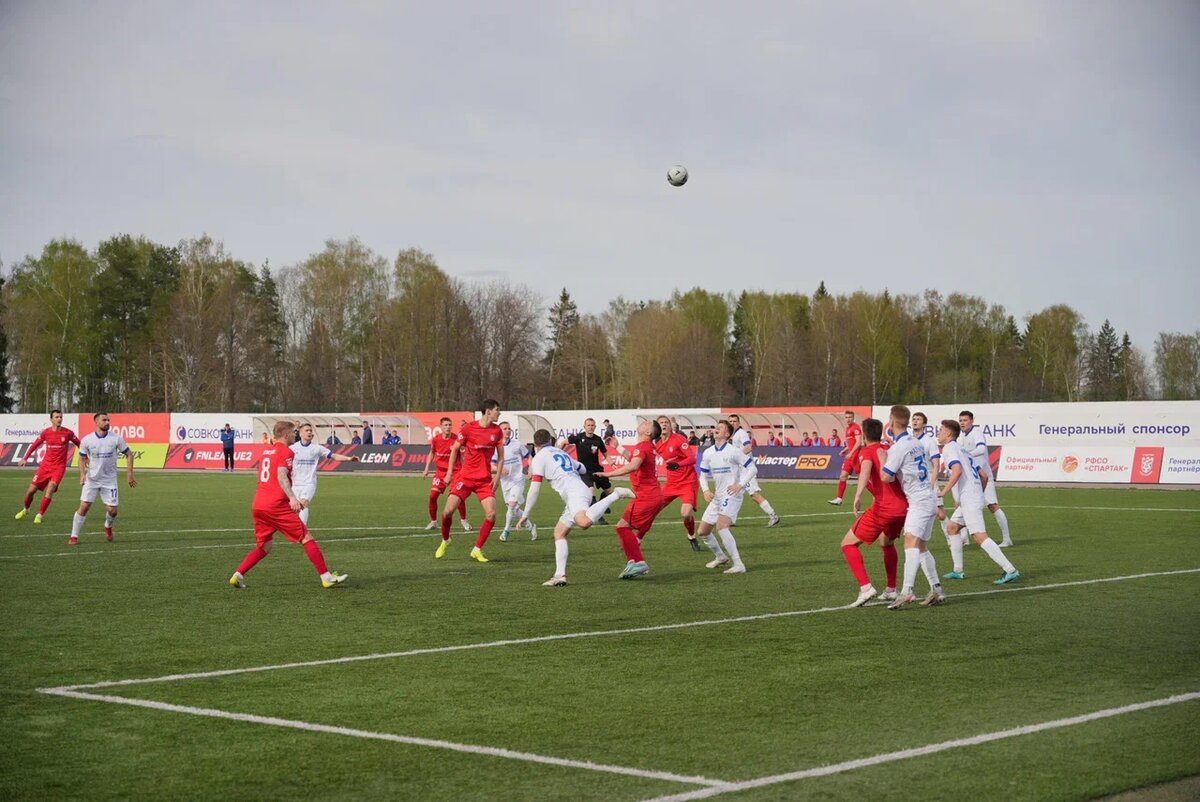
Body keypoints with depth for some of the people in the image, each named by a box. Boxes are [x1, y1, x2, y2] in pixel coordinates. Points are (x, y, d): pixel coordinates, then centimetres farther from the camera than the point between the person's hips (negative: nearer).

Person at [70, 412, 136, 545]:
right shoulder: (86, 440, -7)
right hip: (92, 479, -1)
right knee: (84, 507, -11)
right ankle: (74, 536, 1)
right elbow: (82, 458, 6)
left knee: (112, 510, -2)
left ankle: (108, 527, 32)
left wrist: (129, 474, -4)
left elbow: (129, 454, 2)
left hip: (110, 480, 1)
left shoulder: (116, 438, -8)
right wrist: (82, 474, -10)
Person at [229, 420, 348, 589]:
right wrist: (293, 498, -29)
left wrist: (294, 499, 36)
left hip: (257, 505, 8)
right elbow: (281, 476, -19)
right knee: (307, 538, -1)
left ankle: (238, 575, 3)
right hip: (276, 505, -8)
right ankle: (326, 577, -2)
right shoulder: (286, 452, -3)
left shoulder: (267, 451, 22)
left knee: (264, 546, 17)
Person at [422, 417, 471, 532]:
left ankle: (463, 520, 14)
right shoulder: (435, 439, -4)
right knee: (433, 495, -5)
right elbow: (432, 453, 13)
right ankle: (433, 521, 10)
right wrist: (427, 469, 9)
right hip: (441, 471, 2)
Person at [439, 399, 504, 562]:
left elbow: (500, 455, 11)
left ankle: (477, 550, 3)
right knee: (448, 511, -9)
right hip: (466, 477, -2)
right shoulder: (468, 428, -7)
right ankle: (445, 540, 21)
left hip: (485, 480, 2)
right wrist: (449, 473, 2)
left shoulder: (497, 431, 2)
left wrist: (498, 475, 1)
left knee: (491, 514, -13)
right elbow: (455, 449, 4)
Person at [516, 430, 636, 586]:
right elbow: (583, 469, 43)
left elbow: (535, 488, 0)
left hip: (574, 492, -9)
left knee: (583, 522, -37)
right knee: (559, 532, 11)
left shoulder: (539, 457, 7)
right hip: (582, 489, 9)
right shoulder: (561, 453, 29)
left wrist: (525, 515, 5)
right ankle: (560, 575, 1)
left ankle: (616, 494, -30)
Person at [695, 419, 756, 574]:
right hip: (717, 496, 8)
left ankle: (738, 564, -27)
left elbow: (753, 468, -9)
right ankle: (720, 557, 37)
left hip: (732, 495, -8)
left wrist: (740, 485, -20)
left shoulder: (733, 451, -10)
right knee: (702, 531, 12)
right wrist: (705, 490, 0)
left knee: (721, 526, -29)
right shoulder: (708, 453, 9)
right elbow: (703, 475, 19)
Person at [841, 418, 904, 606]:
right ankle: (891, 590, 34)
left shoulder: (868, 451, 1)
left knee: (848, 544, 2)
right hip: (903, 506, 7)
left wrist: (858, 496, -34)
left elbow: (866, 469, -21)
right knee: (888, 543, 34)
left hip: (883, 507, -7)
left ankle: (866, 587, -13)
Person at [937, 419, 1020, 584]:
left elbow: (957, 470, -23)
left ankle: (1010, 570, -23)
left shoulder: (949, 448, -5)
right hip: (975, 497, 10)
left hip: (968, 500, -10)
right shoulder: (962, 450, 23)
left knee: (980, 537, -15)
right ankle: (958, 571, 22)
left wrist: (943, 492, -19)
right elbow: (984, 476, 21)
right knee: (952, 528, 21)